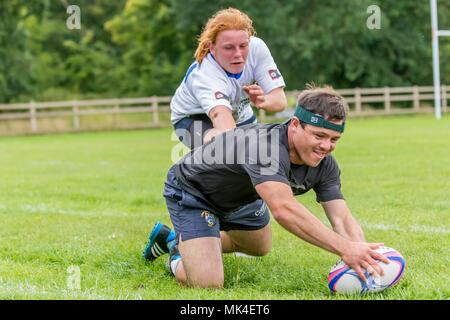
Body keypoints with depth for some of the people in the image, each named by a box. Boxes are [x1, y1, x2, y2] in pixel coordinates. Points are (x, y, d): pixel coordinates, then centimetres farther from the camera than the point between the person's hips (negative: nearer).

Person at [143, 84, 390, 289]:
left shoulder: (325, 165, -16)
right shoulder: (266, 145, -43)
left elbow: (342, 220, -23)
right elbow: (283, 209, -56)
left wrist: (362, 254, -44)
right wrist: (344, 249, -62)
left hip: (233, 201, 8)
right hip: (190, 192, -8)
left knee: (260, 248, 32)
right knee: (208, 283, -23)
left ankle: (173, 238, 43)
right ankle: (179, 251, 13)